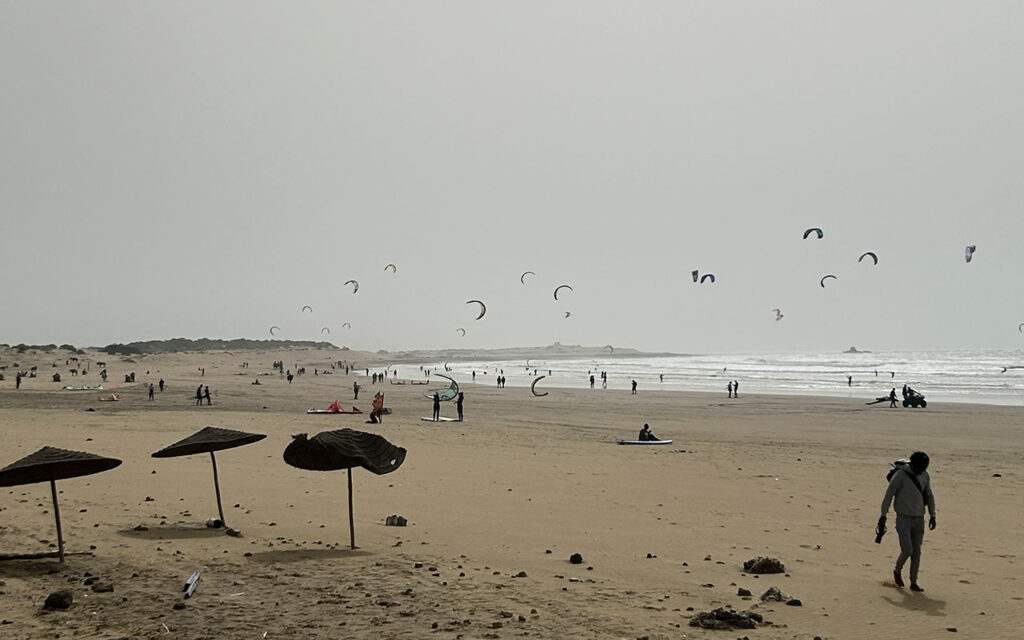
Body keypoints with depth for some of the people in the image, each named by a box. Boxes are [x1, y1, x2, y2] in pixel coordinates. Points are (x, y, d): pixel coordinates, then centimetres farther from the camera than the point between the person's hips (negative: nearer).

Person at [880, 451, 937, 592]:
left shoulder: (925, 476, 5)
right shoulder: (900, 475, -13)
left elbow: (929, 496, 16)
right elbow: (889, 494, -9)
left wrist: (932, 516, 11)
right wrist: (883, 515, -8)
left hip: (919, 519, 5)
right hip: (903, 518, -5)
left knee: (916, 552, 3)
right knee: (907, 551, -12)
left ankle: (914, 583, 11)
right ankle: (897, 571, 17)